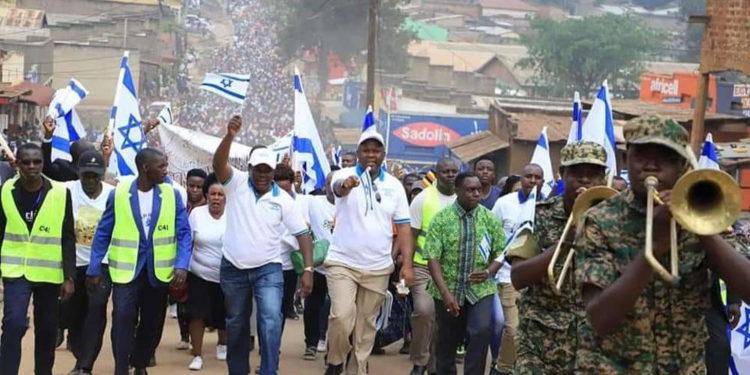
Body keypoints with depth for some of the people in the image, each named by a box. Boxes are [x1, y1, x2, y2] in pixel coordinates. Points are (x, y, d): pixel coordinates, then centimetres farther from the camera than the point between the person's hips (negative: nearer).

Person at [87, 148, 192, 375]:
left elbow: (184, 233, -2)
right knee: (123, 318, -15)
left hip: (159, 270, 2)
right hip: (126, 269, -2)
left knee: (152, 322, 13)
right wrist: (94, 269, -2)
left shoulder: (172, 195, -2)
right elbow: (103, 234, 0)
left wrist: (182, 265, -16)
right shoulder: (118, 194, -6)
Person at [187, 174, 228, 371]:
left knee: (223, 316, 14)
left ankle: (222, 345, 40)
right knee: (198, 314, -8)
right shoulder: (196, 213, -4)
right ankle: (197, 355, 1)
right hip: (199, 274, 0)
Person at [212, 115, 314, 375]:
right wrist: (229, 136, -43)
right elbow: (219, 163, -25)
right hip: (233, 268, 1)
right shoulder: (237, 183, -6)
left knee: (271, 321, -18)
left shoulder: (283, 199, -4)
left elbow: (302, 233, -3)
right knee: (236, 323, 14)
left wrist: (308, 269, -13)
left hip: (268, 269, -1)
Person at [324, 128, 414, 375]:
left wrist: (407, 264, -3)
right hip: (343, 263, -3)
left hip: (378, 268, 3)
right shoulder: (345, 175, -5)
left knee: (367, 323, 9)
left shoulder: (394, 185, 5)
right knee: (342, 317, -14)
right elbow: (338, 187, -30)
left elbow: (403, 226, 6)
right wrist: (346, 185, -55)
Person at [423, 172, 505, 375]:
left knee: (482, 332, -20)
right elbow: (433, 258, -9)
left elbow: (501, 251, 6)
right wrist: (445, 293, -19)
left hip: (480, 289, 0)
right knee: (447, 342, 9)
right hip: (449, 290, 0)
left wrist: (488, 272, -15)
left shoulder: (489, 218, 1)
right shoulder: (441, 218, -5)